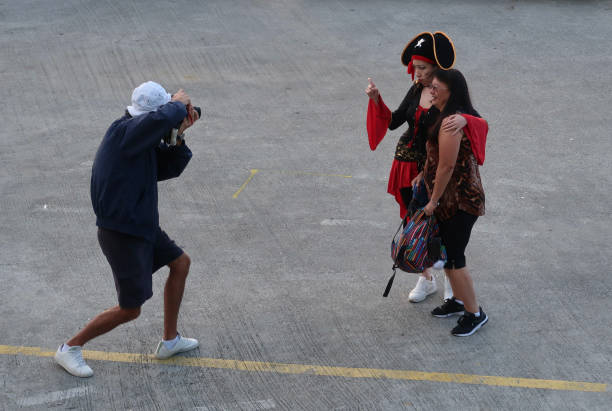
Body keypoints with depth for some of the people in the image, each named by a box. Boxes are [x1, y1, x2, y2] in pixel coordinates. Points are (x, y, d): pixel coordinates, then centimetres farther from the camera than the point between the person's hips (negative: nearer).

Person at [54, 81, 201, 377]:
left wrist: (179, 134, -5)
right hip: (121, 234, -10)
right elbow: (162, 119, -43)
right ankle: (70, 349, 17)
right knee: (129, 310, 0)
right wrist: (178, 104, -20)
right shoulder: (124, 131, -24)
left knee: (181, 263, 22)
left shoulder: (144, 139, 5)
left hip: (140, 225, 10)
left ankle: (170, 341, 33)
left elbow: (171, 168, 10)